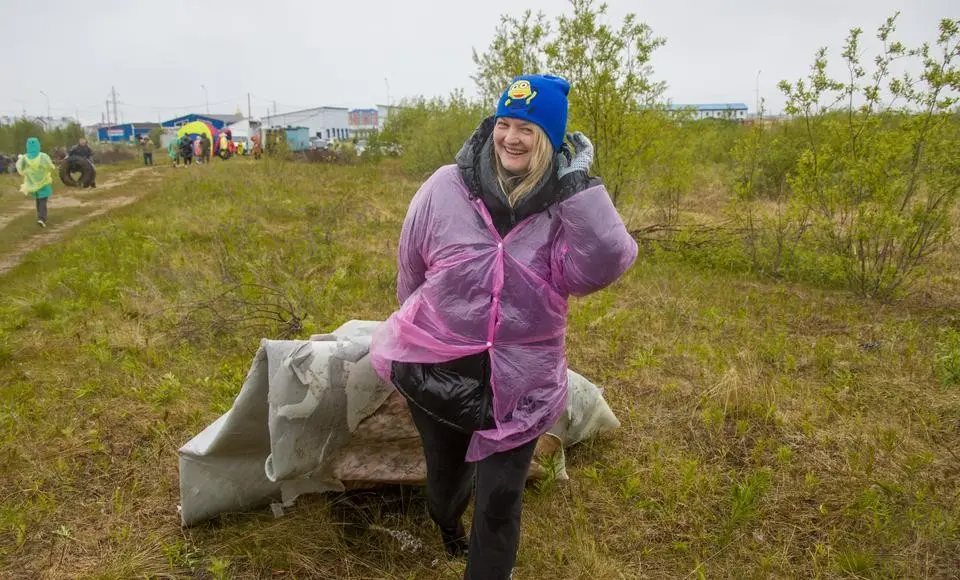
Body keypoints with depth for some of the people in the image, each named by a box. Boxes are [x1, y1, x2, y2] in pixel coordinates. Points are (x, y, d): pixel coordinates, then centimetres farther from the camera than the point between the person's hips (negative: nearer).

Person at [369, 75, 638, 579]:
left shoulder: (567, 206, -11)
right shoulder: (445, 189, -10)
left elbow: (602, 266, -29)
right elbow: (411, 269, 4)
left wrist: (579, 183, -28)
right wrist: (420, 324, 17)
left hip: (517, 381, -2)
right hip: (436, 368, 2)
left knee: (499, 499, 4)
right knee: (445, 469, 26)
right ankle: (446, 520, 63)